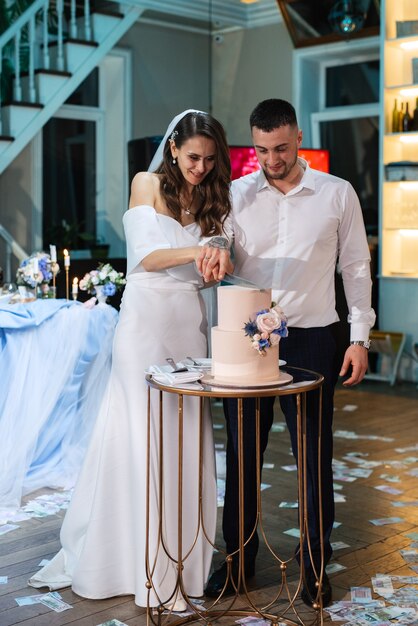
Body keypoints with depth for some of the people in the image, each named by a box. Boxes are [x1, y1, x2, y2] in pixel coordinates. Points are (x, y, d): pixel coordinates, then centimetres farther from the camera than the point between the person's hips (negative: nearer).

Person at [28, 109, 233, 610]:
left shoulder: (210, 199, 13)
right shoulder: (148, 184, 3)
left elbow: (211, 266, 10)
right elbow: (145, 256, -5)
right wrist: (193, 252, -21)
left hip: (189, 321, 4)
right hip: (146, 318, -3)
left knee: (185, 436, 2)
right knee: (142, 434, -1)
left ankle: (181, 557, 12)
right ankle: (145, 565, 10)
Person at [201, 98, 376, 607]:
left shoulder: (337, 194, 1)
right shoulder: (236, 194, 4)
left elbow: (355, 267, 5)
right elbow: (221, 261, 6)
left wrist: (360, 337, 0)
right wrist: (212, 255, -19)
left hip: (311, 338, -1)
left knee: (314, 455, 5)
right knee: (242, 452, 9)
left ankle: (314, 563, 22)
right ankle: (239, 556, 26)